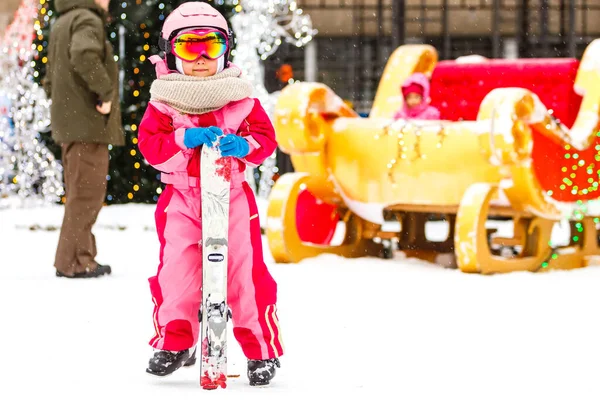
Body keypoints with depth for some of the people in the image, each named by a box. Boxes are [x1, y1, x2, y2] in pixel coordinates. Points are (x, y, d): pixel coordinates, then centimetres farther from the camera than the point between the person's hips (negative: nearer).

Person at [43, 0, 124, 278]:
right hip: (89, 123, -9)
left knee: (79, 194, 14)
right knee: (87, 193, -6)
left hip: (68, 125, 9)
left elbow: (50, 82, 24)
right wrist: (106, 92, -22)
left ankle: (80, 258, 17)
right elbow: (84, 55, -32)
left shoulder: (61, 25, 20)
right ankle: (74, 261, -6)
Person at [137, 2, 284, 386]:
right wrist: (185, 139, -23)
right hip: (181, 197, 0)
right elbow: (150, 144, -7)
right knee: (176, 269, -5)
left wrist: (243, 145, -20)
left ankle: (262, 349, 7)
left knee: (245, 269, -4)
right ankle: (174, 341, 14)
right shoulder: (164, 102, 1)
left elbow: (266, 137, 1)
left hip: (232, 196, 0)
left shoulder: (241, 98, 3)